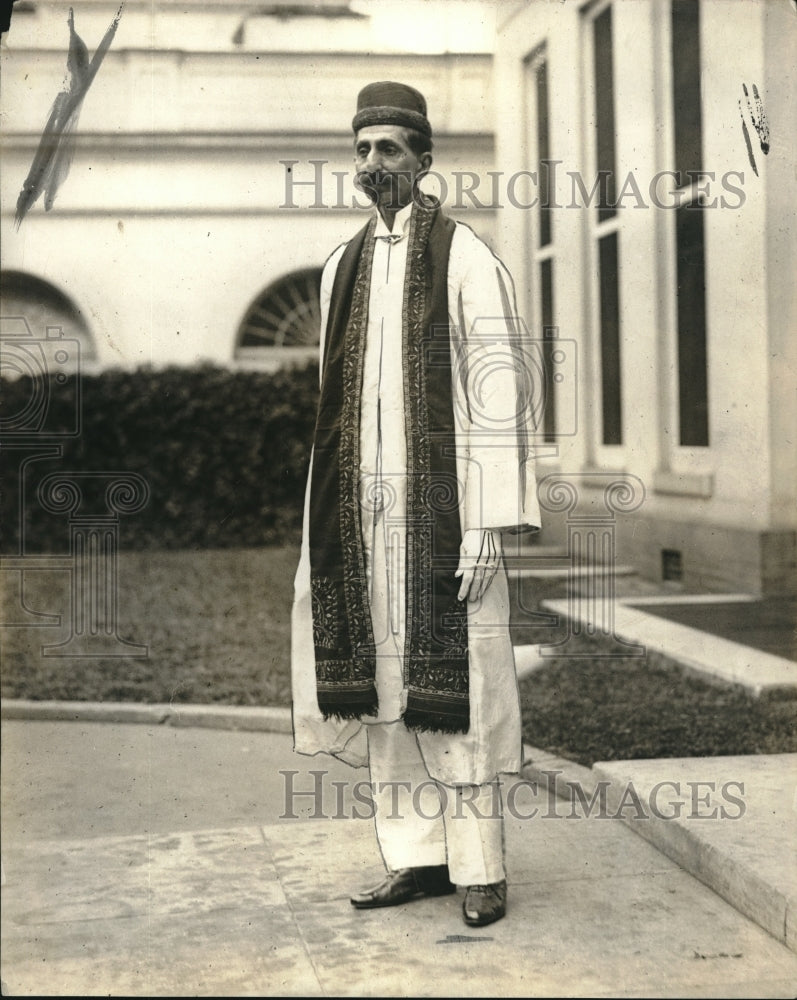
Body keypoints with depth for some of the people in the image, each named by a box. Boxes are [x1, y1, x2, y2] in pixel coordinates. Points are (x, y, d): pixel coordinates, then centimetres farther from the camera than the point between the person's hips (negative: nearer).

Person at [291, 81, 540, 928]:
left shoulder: (465, 259, -4)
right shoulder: (342, 269, 14)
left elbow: (498, 390, -9)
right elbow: (334, 400, 15)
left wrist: (486, 523, -15)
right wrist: (325, 515, 11)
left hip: (438, 507, -6)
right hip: (362, 509, 6)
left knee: (452, 679, -3)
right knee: (382, 681, 7)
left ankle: (480, 867, 8)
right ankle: (416, 857, 17)